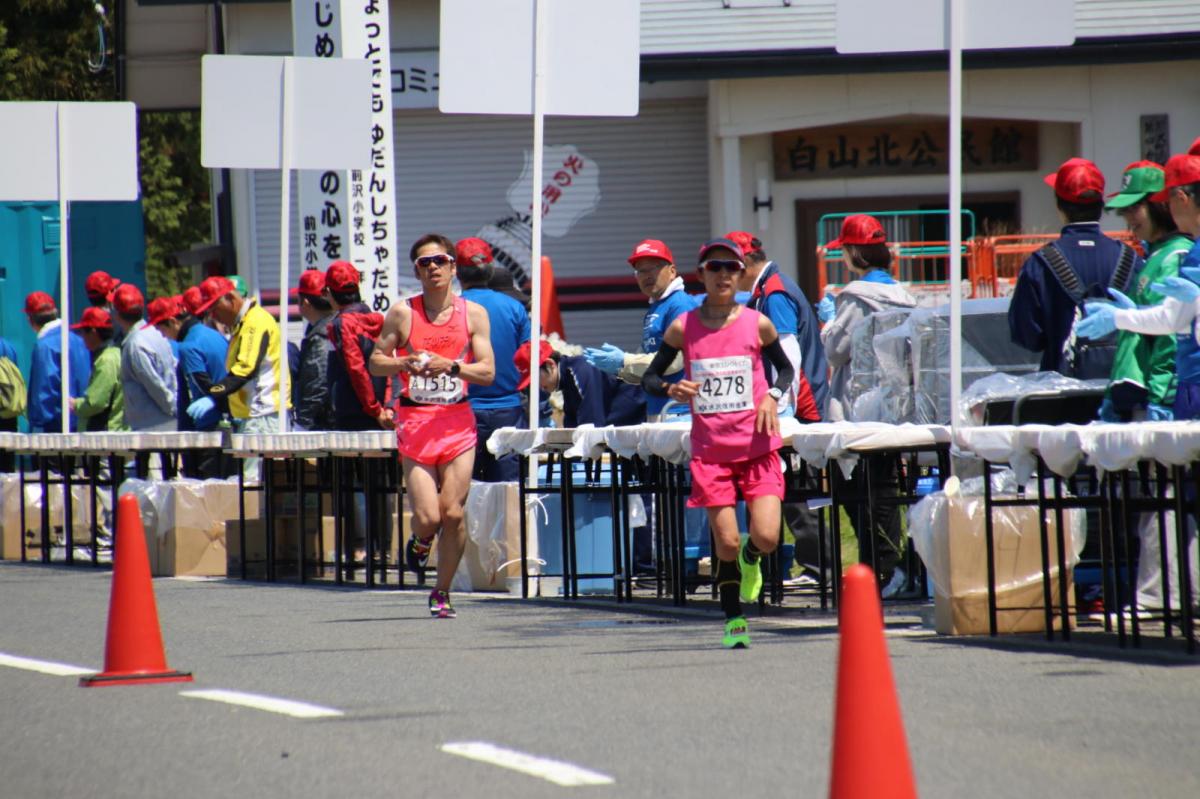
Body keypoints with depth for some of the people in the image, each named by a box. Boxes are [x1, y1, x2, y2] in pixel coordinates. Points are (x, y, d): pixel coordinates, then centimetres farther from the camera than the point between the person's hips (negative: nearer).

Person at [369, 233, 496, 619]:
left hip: (458, 421, 1)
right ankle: (420, 543, 27)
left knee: (452, 514, -6)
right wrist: (405, 363, -12)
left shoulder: (473, 313, 4)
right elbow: (376, 362, 8)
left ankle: (442, 591, 12)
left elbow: (488, 371, 1)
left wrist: (451, 366, -16)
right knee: (427, 517, -10)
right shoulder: (402, 313, 2)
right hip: (415, 419, -1)